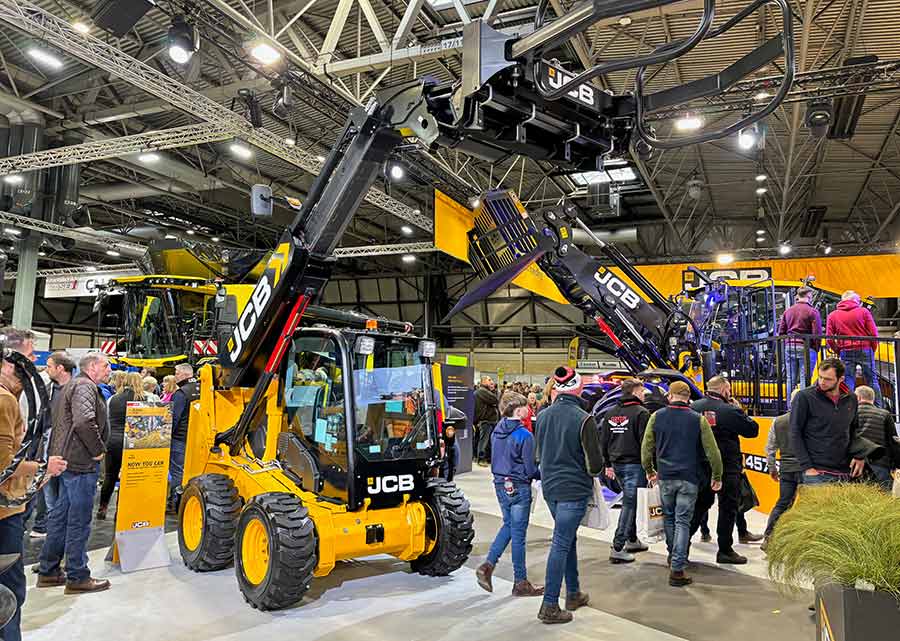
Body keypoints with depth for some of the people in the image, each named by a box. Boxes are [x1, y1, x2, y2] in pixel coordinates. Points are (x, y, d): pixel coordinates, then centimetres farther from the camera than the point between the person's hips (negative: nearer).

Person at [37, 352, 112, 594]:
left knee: (61, 515, 17)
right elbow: (84, 421, -30)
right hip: (81, 462, -10)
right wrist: (98, 450, -18)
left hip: (69, 459, 10)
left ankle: (48, 571, 27)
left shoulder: (74, 384, 18)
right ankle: (77, 578, 6)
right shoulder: (84, 386, -14)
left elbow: (57, 418, 26)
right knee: (79, 520, -2)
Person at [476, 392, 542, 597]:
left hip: (500, 485, 7)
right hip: (519, 488, -7)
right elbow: (530, 469, -15)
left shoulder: (496, 432, 4)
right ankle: (521, 583, 15)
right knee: (518, 534, 3)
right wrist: (544, 475, 2)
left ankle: (488, 565, 13)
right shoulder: (524, 436, -19)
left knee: (508, 525, 23)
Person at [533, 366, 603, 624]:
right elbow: (595, 463, -13)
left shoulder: (543, 416, 1)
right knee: (561, 544, -1)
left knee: (568, 538, 20)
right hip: (574, 489, -6)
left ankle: (574, 593, 32)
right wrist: (593, 470, 8)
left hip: (549, 487, 6)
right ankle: (549, 606, 3)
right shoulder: (583, 419, -17)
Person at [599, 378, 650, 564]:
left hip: (617, 464, 7)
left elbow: (603, 441, 14)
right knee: (630, 503, -5)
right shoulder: (641, 412, -11)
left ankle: (632, 540, 30)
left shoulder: (610, 414, 10)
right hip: (634, 464, -7)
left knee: (630, 502, 21)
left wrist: (608, 464, 21)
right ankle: (617, 548, -7)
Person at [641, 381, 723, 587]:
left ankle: (673, 556, 33)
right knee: (683, 521, 0)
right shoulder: (698, 419, -2)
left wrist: (649, 470, 18)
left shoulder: (657, 416, 1)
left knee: (669, 517, 20)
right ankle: (677, 569, -5)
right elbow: (712, 451, -2)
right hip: (689, 479, -1)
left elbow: (646, 447, 4)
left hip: (665, 477, 2)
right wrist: (717, 477, 9)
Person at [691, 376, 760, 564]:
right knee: (728, 507, 5)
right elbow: (753, 430, -7)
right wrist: (740, 411, 3)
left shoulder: (693, 408, 0)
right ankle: (725, 550, 10)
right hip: (727, 467, -5)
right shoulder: (730, 411, -14)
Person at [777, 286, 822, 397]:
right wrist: (816, 348, 1)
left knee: (791, 380, 9)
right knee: (805, 380, -3)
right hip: (806, 348, -5)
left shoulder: (788, 311, 11)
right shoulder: (812, 311, -5)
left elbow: (781, 332, 11)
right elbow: (817, 334, -10)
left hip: (789, 347, 5)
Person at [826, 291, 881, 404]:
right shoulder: (863, 311, 2)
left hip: (846, 352, 1)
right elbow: (873, 334, -3)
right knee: (872, 380, 8)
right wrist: (873, 350, 8)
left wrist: (838, 352, 11)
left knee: (848, 382, 6)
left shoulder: (832, 315, 6)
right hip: (865, 349, -1)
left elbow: (829, 338, 1)